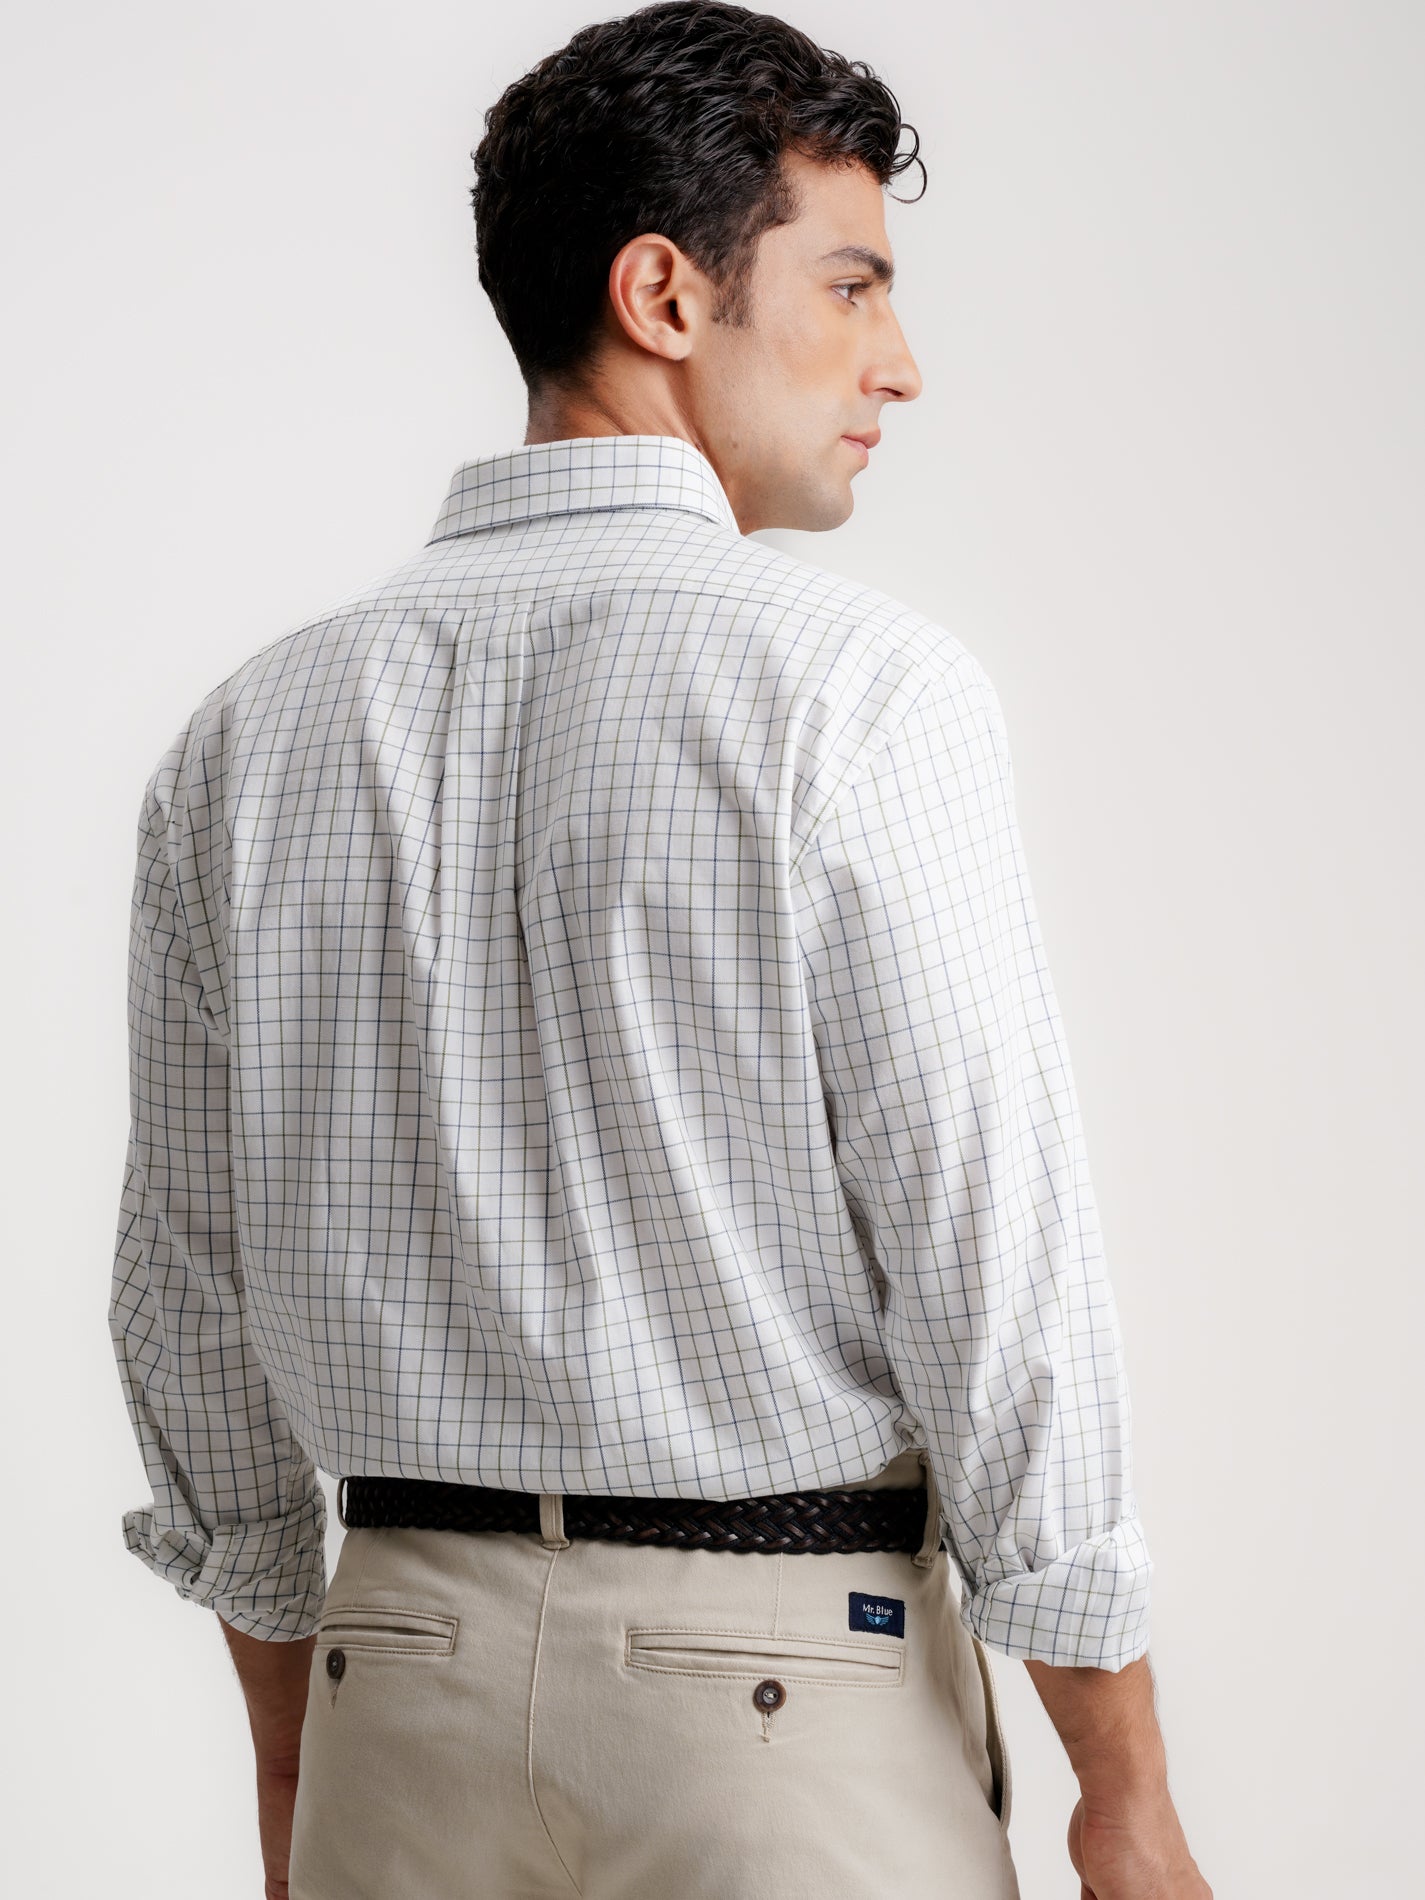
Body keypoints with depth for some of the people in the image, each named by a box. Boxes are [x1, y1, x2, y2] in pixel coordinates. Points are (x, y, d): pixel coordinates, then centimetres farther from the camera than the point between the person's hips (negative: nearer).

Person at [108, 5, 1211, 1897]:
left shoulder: (251, 732, 4)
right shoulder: (858, 690, -12)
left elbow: (190, 1287, 9)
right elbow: (993, 1260, -14)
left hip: (407, 1671, 5)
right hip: (793, 1672, -5)